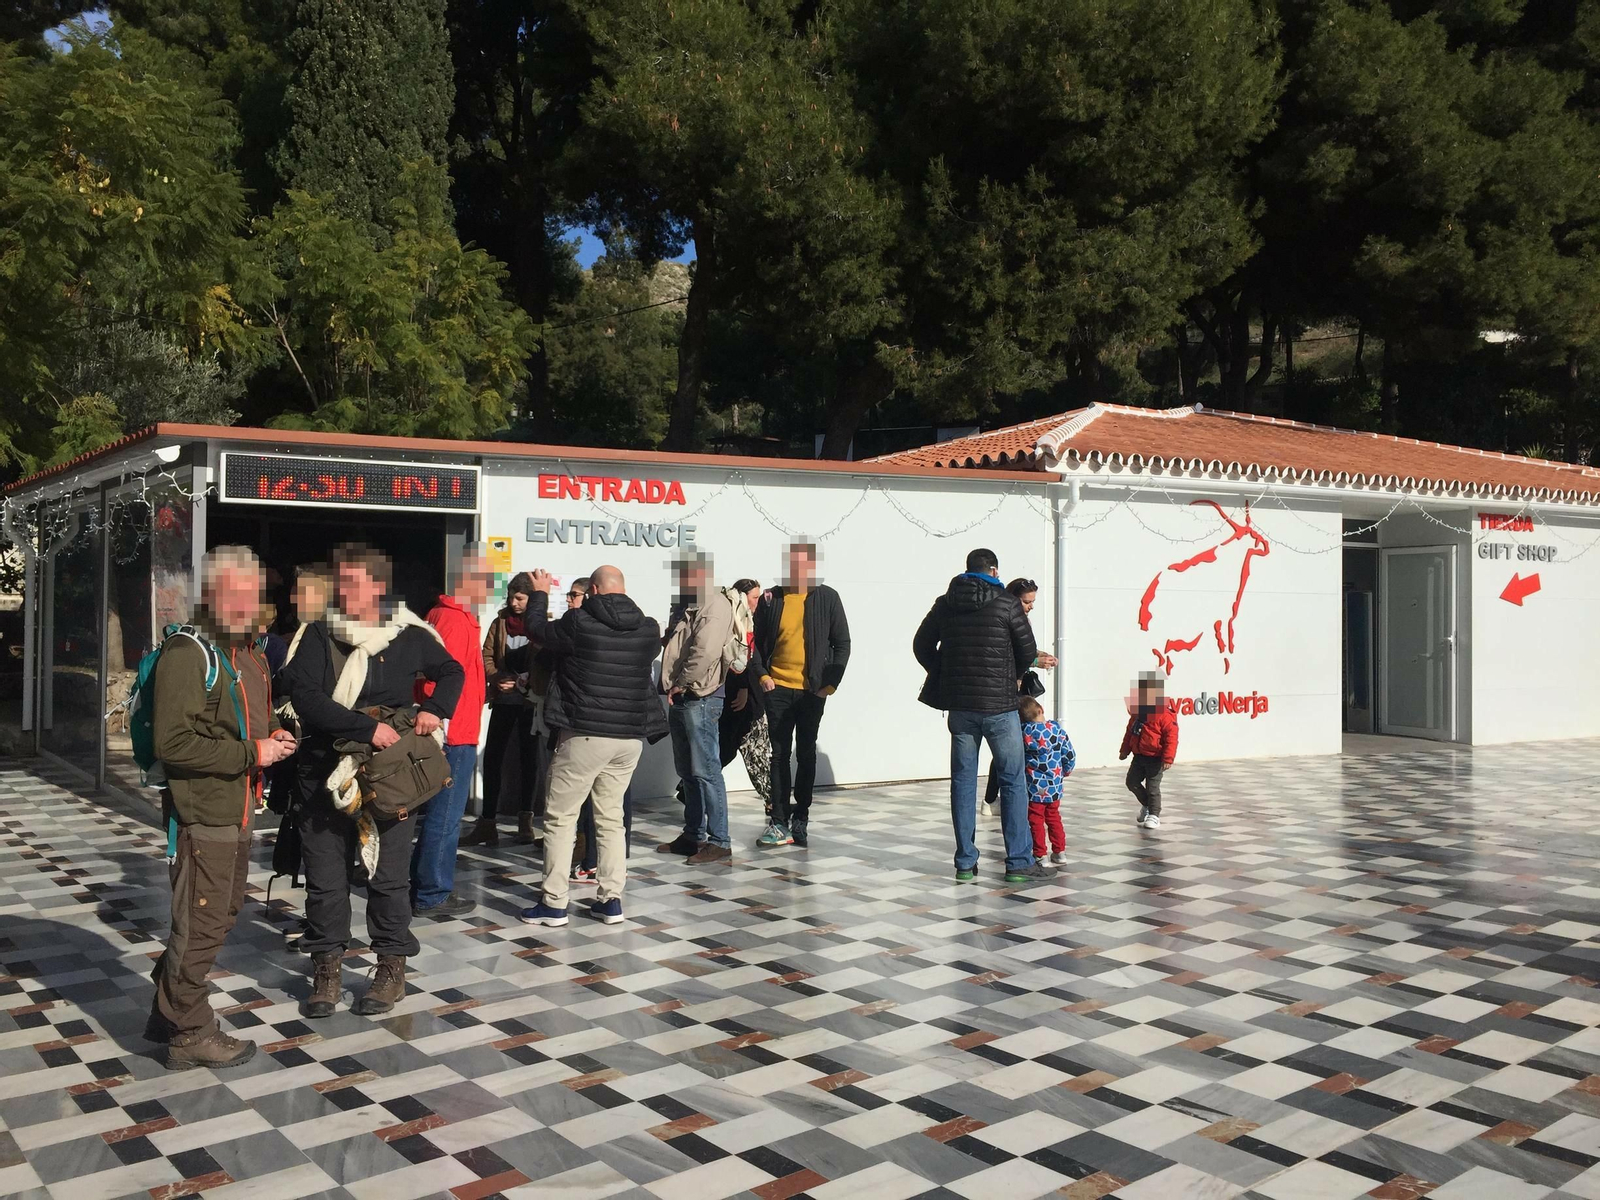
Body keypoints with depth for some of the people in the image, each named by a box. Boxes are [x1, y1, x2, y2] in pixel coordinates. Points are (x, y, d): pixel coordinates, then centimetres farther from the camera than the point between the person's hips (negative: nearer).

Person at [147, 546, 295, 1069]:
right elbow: (173, 743, -24)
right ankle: (190, 1034, 17)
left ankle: (167, 1013, 36)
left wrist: (273, 735, 5)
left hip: (238, 814, 10)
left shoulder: (253, 655, 12)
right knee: (200, 927, 2)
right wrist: (250, 753, -21)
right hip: (202, 815, -10)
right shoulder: (187, 654, -17)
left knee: (219, 918, 21)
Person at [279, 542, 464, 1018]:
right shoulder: (318, 636, -2)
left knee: (388, 874, 6)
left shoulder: (409, 637, 0)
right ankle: (328, 969, 25)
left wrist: (436, 708, 0)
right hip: (324, 774, 1)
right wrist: (367, 727, -24)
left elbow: (452, 671, 19)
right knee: (324, 876, 8)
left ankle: (393, 969, 21)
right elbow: (303, 694, -17)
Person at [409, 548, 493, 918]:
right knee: (445, 817, -2)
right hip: (454, 737, -10)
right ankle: (432, 895, 5)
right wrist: (441, 732, -23)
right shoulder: (455, 620, -16)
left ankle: (426, 886, 26)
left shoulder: (445, 615, 16)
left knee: (439, 814, 17)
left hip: (454, 735, 10)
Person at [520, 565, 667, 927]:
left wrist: (541, 595, 23)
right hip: (630, 736, 5)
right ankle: (611, 899, 16)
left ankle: (554, 903, 7)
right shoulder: (649, 629, 2)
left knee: (560, 818, 6)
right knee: (611, 817, 15)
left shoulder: (578, 623, -11)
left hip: (584, 734, -5)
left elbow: (539, 632, 5)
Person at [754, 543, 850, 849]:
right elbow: (757, 642, 9)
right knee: (780, 755, 3)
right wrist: (761, 675, -4)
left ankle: (801, 817, 17)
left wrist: (830, 684, -5)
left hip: (813, 691, -1)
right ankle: (780, 822, 7)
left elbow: (842, 644, 1)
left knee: (806, 754, 7)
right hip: (778, 689, 1)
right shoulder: (772, 599, 2)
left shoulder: (827, 598, -1)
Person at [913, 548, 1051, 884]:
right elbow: (1028, 651, -1)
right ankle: (1019, 863, 3)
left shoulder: (944, 604, 6)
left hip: (959, 705, 4)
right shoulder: (1007, 604, -6)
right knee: (1013, 781, 3)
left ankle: (965, 862, 10)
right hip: (999, 704, -4)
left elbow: (922, 647, 11)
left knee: (963, 781, 9)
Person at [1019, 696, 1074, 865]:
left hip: (1034, 786, -4)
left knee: (1036, 820, 4)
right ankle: (1059, 851, 22)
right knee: (1054, 817, 18)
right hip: (1054, 785, 4)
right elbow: (1070, 755, -1)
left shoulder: (1023, 731, -15)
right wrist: (1066, 771, 16)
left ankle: (1040, 854, 3)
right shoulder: (1058, 730, -7)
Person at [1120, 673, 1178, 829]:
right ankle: (1147, 805, 30)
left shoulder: (1165, 716, -17)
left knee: (1152, 787, -4)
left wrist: (1168, 758, -22)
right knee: (1132, 782, 9)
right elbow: (1130, 732, 19)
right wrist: (1125, 750, 20)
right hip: (1139, 756, 7)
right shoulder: (1137, 713, 7)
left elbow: (1171, 738, -18)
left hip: (1155, 759, -7)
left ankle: (1154, 815, 8)